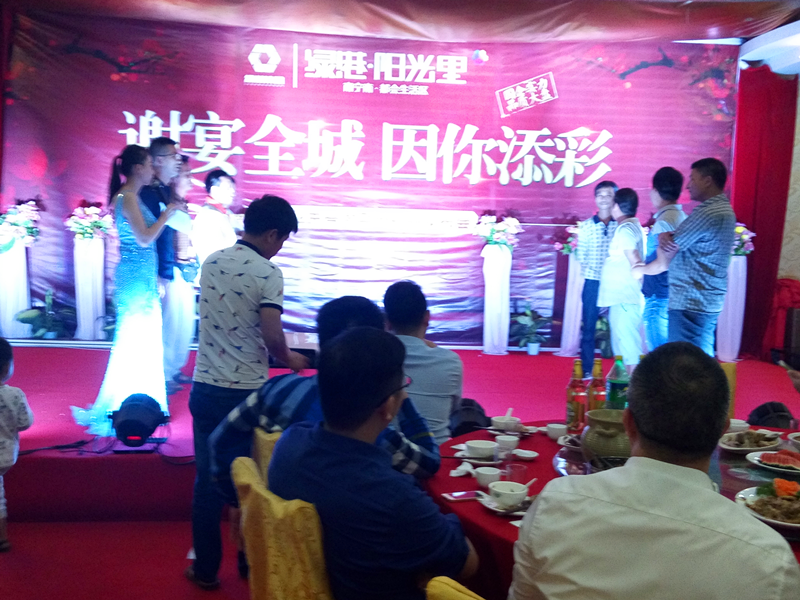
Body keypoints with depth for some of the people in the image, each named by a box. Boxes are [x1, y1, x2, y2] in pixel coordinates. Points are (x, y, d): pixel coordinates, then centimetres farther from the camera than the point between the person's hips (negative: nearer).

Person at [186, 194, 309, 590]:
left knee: (208, 478, 12)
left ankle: (206, 568, 22)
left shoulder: (211, 262, 6)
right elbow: (272, 337, -21)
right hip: (247, 392, -4)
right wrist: (288, 359, 1)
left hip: (206, 388, 5)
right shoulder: (267, 273, -13)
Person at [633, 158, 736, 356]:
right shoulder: (723, 209, 16)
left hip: (690, 304, -10)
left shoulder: (706, 213, -17)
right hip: (710, 302, 10)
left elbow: (665, 258, -12)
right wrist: (664, 237, -8)